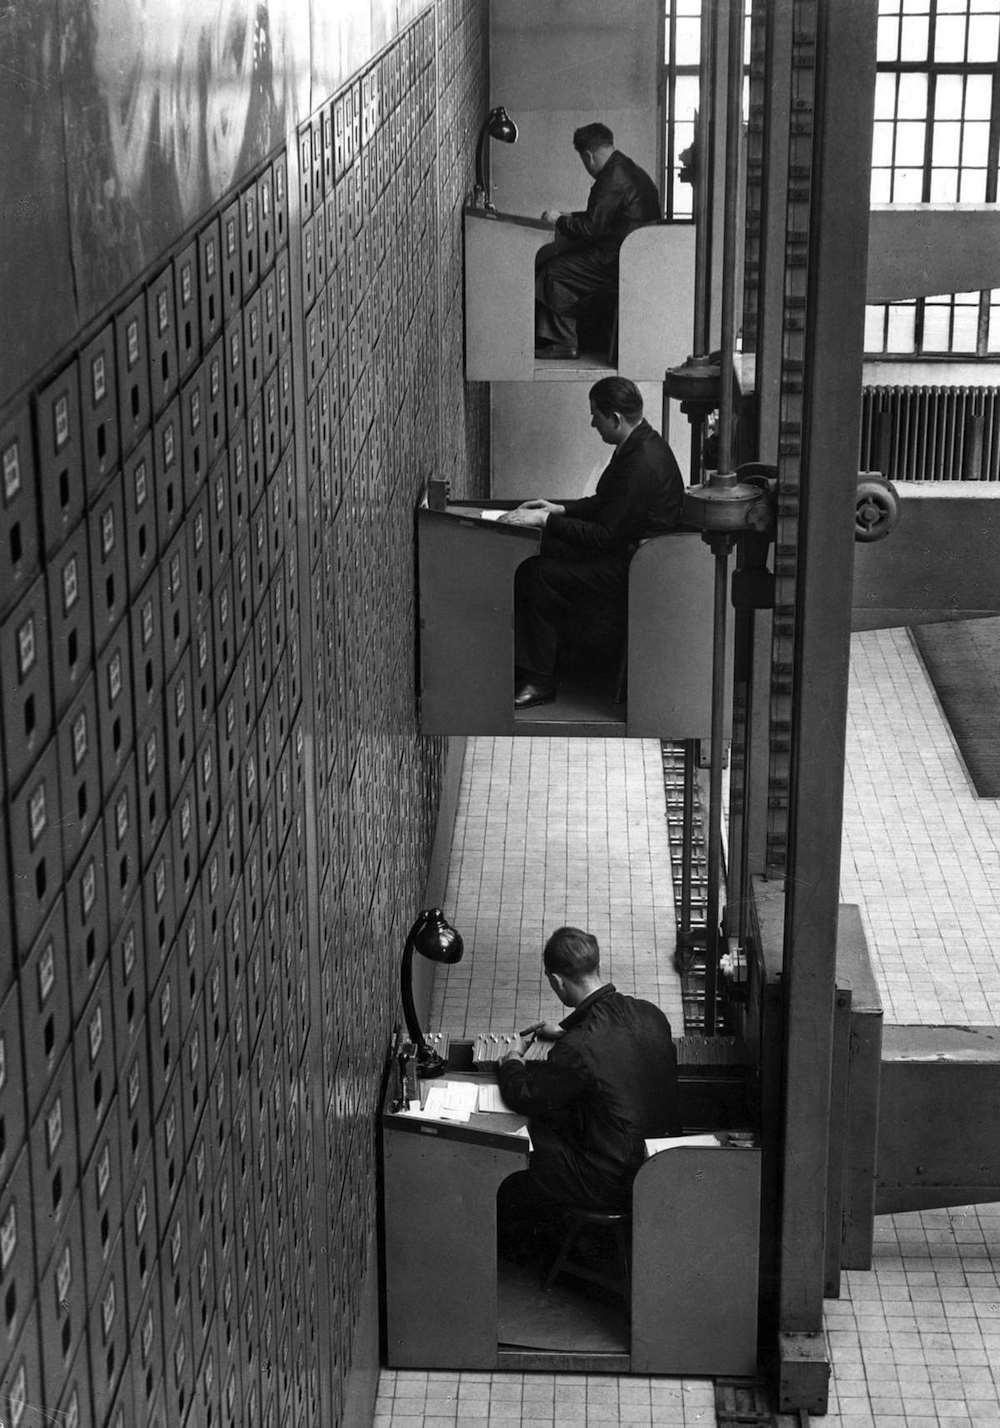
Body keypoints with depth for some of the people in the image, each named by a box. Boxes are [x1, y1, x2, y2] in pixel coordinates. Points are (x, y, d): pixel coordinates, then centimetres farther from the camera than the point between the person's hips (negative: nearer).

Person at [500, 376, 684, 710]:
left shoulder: (642, 463, -27)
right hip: (623, 549, 11)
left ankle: (540, 681, -4)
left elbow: (605, 536, -24)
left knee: (543, 576, -15)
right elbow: (605, 503, 20)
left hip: (631, 570, -10)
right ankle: (522, 666, 5)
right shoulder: (638, 444, 6)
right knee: (528, 565, 3)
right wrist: (559, 509, 8)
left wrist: (545, 520, -19)